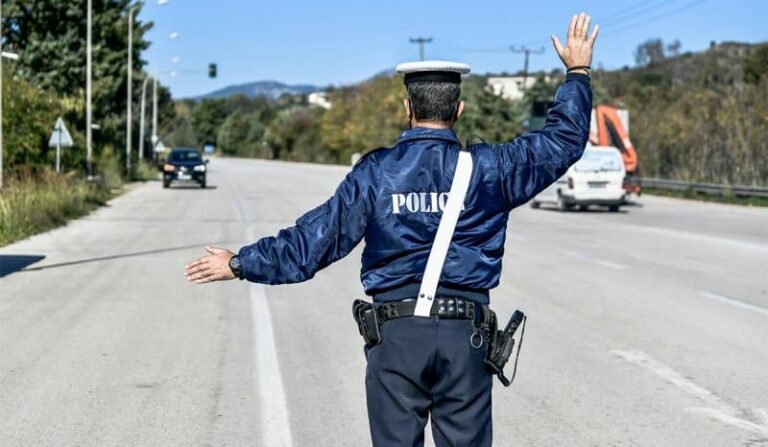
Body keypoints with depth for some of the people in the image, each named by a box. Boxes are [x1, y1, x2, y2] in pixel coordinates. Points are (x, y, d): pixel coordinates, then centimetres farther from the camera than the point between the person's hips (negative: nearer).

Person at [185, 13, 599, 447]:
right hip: (465, 335, 0)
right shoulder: (487, 168, 1)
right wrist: (578, 72, 26)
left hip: (396, 334, 0)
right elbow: (565, 139, 13)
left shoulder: (375, 172, -1)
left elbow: (315, 238, 0)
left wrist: (240, 264, 11)